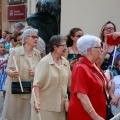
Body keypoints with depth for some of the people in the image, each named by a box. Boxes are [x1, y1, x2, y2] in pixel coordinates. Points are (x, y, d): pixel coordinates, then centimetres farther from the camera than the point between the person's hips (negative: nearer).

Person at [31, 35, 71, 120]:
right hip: (45, 105, -5)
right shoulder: (44, 62, -11)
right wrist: (37, 101, -24)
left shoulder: (66, 62, 6)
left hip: (60, 105, 5)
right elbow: (37, 84, -15)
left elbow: (69, 83, 13)